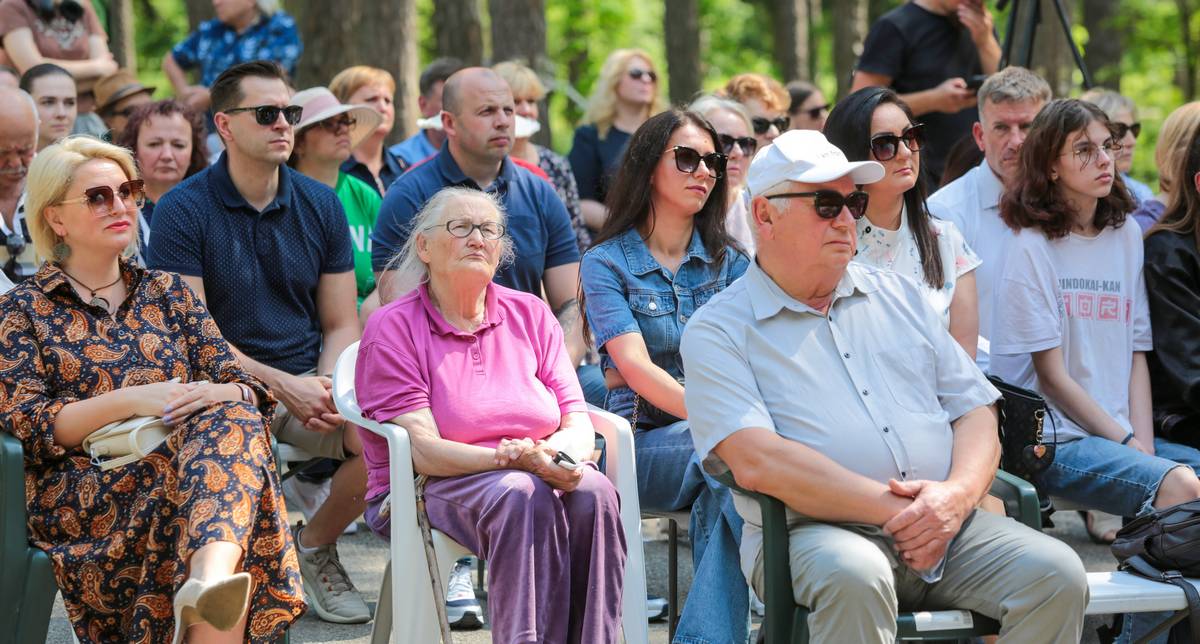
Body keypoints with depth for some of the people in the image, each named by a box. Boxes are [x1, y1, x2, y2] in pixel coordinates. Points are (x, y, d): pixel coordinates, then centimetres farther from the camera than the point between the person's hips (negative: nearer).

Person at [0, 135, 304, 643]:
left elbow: (244, 389, 14)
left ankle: (211, 578, -59)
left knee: (231, 420, -34)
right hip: (80, 498, -3)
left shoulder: (168, 292, 24)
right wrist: (128, 401, -16)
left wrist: (217, 394, -13)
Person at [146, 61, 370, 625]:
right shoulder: (182, 211, -5)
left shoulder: (320, 206, 9)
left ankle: (315, 545, 7)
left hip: (308, 377, 4)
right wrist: (283, 385, -18)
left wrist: (331, 388, -12)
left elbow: (340, 324, 10)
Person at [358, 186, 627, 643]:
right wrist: (515, 458, -27)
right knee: (522, 496, -35)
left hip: (537, 474, 4)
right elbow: (422, 451, -12)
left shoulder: (530, 314, 12)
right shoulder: (392, 329, -2)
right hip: (433, 488, -4)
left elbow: (579, 423, 7)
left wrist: (560, 450, -18)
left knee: (593, 493, -29)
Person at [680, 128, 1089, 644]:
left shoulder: (897, 296, 21)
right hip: (812, 532, -5)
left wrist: (958, 494, -6)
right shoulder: (718, 331, 2)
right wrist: (890, 510, -16)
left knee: (1056, 572, -20)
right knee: (854, 576, -39)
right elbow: (756, 461, -13)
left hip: (945, 525, 5)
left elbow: (975, 410, 17)